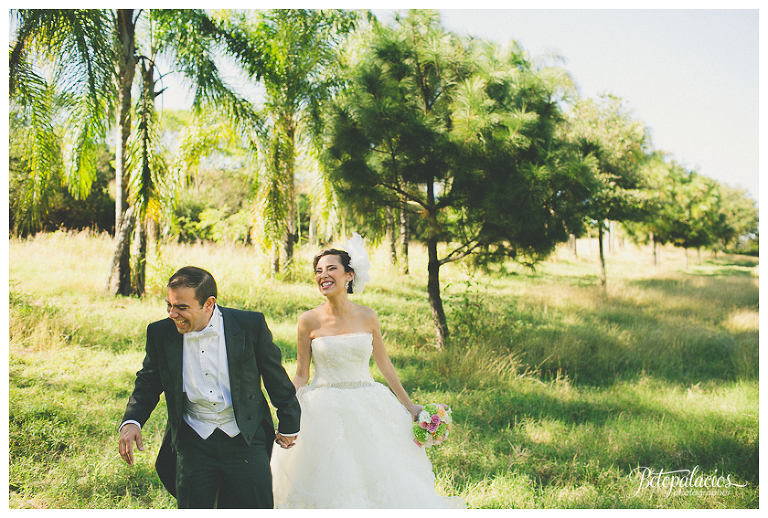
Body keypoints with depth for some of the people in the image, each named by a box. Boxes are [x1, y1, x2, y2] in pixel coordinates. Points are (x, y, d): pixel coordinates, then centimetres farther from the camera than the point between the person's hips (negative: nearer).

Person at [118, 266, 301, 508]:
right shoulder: (160, 333, -4)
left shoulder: (250, 324, -11)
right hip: (192, 443, 2)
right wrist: (131, 421, -9)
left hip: (245, 440, -2)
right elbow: (148, 382, 9)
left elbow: (275, 375, 1)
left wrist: (288, 424, 10)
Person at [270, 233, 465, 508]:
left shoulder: (367, 317, -2)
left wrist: (408, 405, 14)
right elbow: (301, 376, 1)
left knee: (378, 480, 7)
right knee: (331, 485, 4)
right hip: (325, 411, -2)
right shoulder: (309, 321, -6)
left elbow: (383, 363, 10)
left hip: (367, 409, 2)